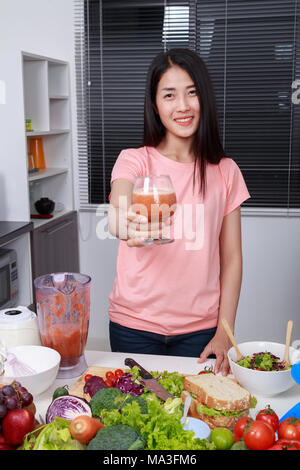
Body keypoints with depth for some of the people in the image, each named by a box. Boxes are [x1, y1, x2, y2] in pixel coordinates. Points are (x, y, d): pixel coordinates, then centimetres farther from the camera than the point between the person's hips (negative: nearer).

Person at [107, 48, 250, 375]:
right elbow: (117, 210, -25)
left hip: (199, 329, 1)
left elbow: (232, 258, 2)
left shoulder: (225, 171, 2)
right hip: (134, 326, -1)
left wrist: (224, 332, -4)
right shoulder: (134, 160, -3)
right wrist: (128, 225, -49)